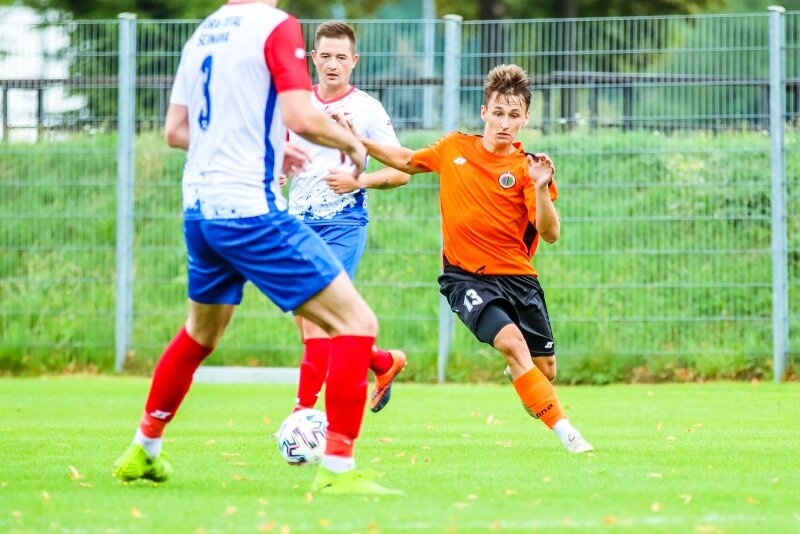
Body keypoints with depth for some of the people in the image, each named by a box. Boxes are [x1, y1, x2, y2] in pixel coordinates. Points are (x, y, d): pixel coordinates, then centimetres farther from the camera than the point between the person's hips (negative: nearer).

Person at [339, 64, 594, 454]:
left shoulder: (526, 168, -5)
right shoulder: (453, 148, 2)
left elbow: (550, 234, -15)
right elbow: (407, 162, 22)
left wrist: (541, 189, -30)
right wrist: (359, 141, 14)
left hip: (516, 276, 1)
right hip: (465, 275, -1)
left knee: (544, 369, 4)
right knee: (511, 340, -26)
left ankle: (516, 376, 44)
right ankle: (565, 431, -23)